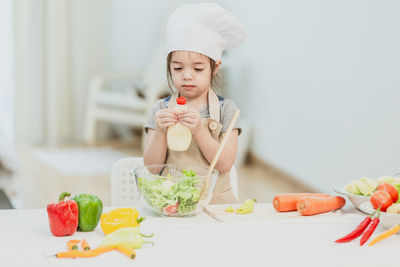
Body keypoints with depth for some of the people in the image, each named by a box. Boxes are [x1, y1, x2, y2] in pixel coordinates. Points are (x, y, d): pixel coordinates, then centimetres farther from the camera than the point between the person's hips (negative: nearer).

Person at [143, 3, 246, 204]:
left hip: (214, 200, 0)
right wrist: (160, 132, -15)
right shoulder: (161, 110, 5)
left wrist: (199, 131, -19)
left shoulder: (225, 109, 2)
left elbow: (225, 164, -7)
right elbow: (151, 167, 1)